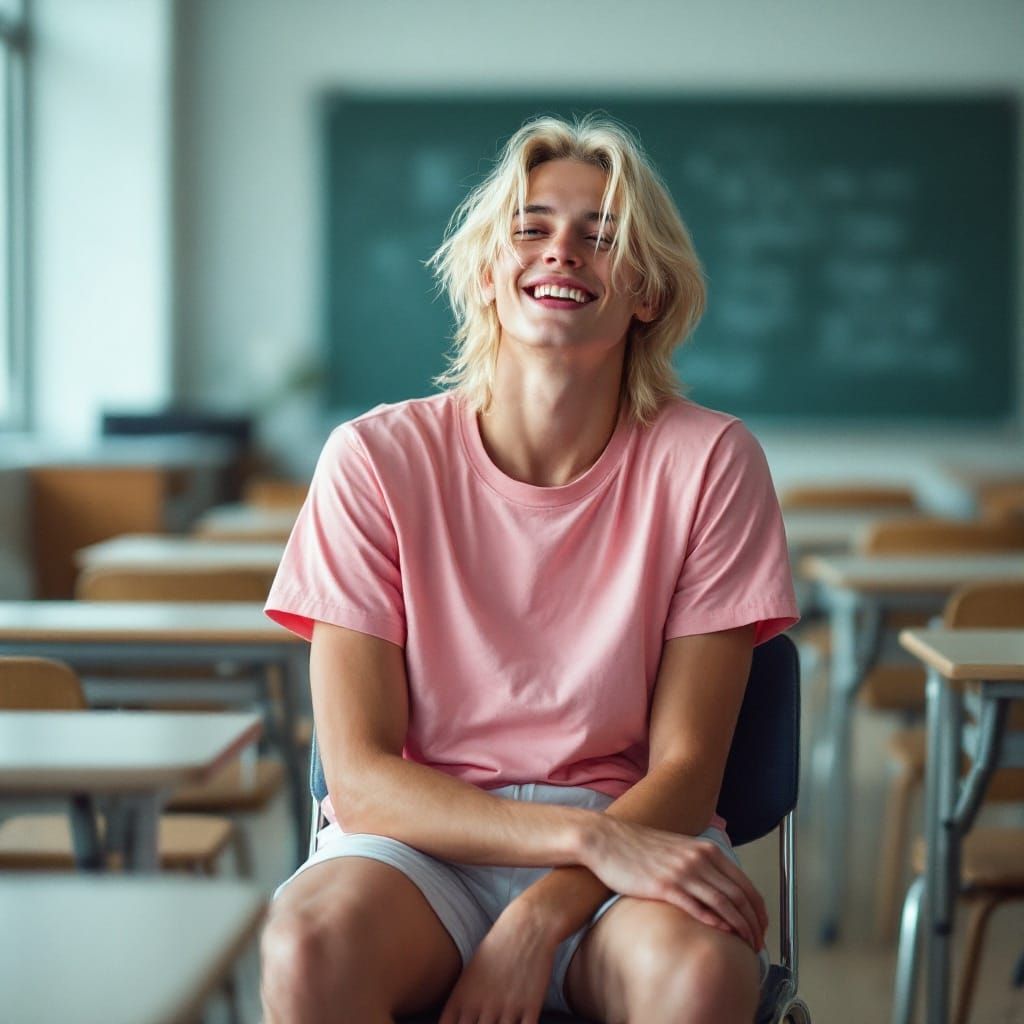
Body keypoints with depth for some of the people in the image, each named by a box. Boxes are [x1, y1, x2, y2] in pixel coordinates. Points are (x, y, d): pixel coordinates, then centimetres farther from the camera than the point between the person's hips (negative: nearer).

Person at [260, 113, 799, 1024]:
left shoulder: (707, 462, -3)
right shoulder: (377, 461, -4)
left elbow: (685, 769, -4)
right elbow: (360, 777, -9)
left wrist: (542, 916, -21)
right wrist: (594, 836, -22)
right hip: (421, 839, 0)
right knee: (311, 943, -34)